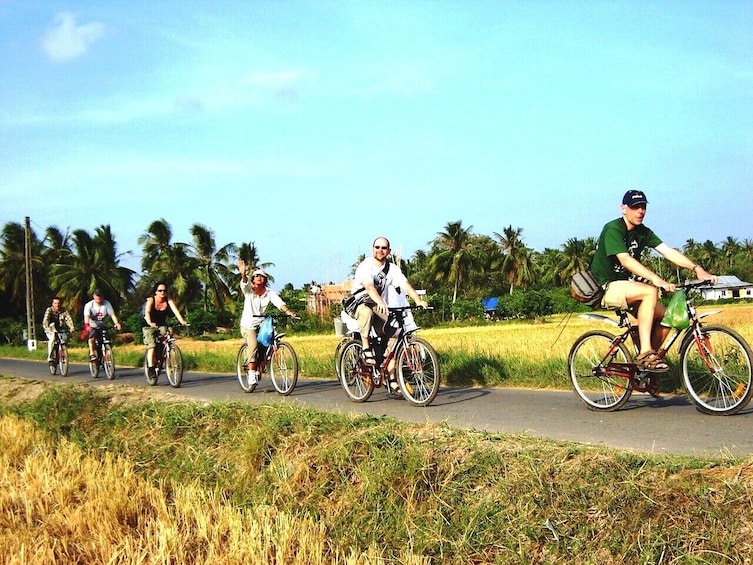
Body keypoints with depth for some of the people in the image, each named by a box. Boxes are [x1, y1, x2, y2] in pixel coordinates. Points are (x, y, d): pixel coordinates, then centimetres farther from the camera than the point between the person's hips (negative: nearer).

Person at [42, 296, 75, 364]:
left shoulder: (64, 311, -5)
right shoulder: (49, 310, -12)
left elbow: (68, 319, -17)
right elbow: (45, 320, -24)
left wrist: (71, 327, -36)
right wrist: (47, 329, -42)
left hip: (60, 330, 3)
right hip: (51, 330, -3)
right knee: (52, 338, -30)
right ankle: (50, 358, -25)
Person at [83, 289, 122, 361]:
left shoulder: (107, 304, -11)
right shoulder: (89, 305, -15)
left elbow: (112, 314, -21)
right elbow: (87, 316, -29)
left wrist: (117, 323, -39)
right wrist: (87, 325, -49)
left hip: (103, 326, 2)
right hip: (93, 326, -2)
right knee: (91, 337, -31)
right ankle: (92, 354, -25)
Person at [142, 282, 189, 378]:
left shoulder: (168, 300, -9)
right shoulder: (151, 300, -15)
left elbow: (175, 310, -23)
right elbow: (147, 312, -31)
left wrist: (182, 321, -41)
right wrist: (150, 323, -51)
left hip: (162, 326, 3)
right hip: (149, 326, -3)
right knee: (151, 346, -20)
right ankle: (151, 368, -18)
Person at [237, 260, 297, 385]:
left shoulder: (269, 293, -1)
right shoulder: (249, 290, -6)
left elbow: (279, 302, -16)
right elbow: (244, 284, -28)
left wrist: (288, 311, -35)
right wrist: (243, 274, -51)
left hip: (262, 324, 3)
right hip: (248, 324, -3)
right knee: (253, 344, -26)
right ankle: (251, 373, -16)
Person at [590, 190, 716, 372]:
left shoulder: (643, 232, 6)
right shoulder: (613, 229, -17)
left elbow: (668, 251, -4)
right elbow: (625, 260, -31)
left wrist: (697, 268, -19)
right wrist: (656, 279, -42)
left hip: (625, 285, 8)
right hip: (606, 288, -8)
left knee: (664, 316, -10)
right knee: (650, 292, -31)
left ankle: (646, 363, 4)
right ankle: (646, 354, -31)